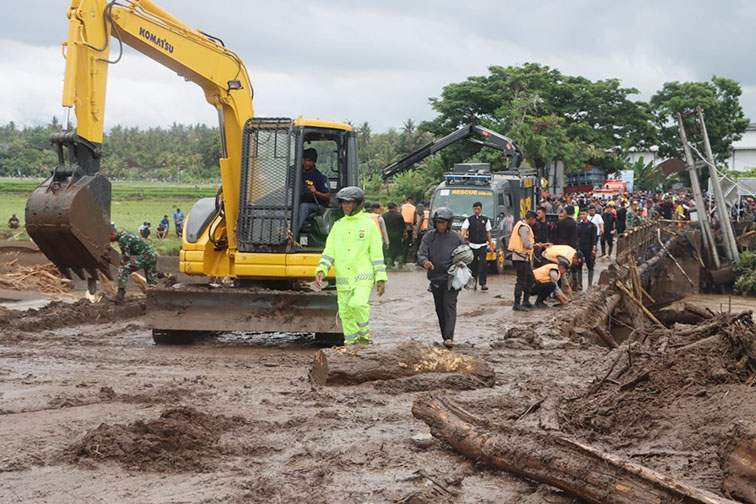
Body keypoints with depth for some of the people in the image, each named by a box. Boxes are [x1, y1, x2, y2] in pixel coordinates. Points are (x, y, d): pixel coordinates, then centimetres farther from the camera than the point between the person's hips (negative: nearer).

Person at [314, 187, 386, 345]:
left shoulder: (368, 224, 2)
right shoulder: (338, 225, 13)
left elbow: (377, 253, 1)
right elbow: (329, 251, 9)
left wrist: (381, 279, -4)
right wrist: (321, 270, -7)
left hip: (363, 277, -4)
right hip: (343, 278, 4)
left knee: (358, 303, -26)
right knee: (346, 313, 4)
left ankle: (364, 334, -4)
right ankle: (351, 343, 17)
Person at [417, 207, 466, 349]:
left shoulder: (456, 238, 0)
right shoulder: (429, 236, 3)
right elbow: (421, 253, -3)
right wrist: (425, 262, -26)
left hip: (451, 278, -3)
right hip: (435, 278, 3)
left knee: (449, 306, -14)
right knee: (439, 309, 9)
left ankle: (449, 338, -21)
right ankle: (445, 336, 19)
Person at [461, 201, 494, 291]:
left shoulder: (486, 220, 9)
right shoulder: (469, 220, 5)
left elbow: (488, 232, 13)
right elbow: (464, 229, -8)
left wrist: (490, 244, 11)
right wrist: (463, 236, -30)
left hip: (482, 245, 0)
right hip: (472, 245, 0)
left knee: (483, 264, -12)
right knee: (473, 265, 6)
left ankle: (483, 283, -12)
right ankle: (473, 283, 19)